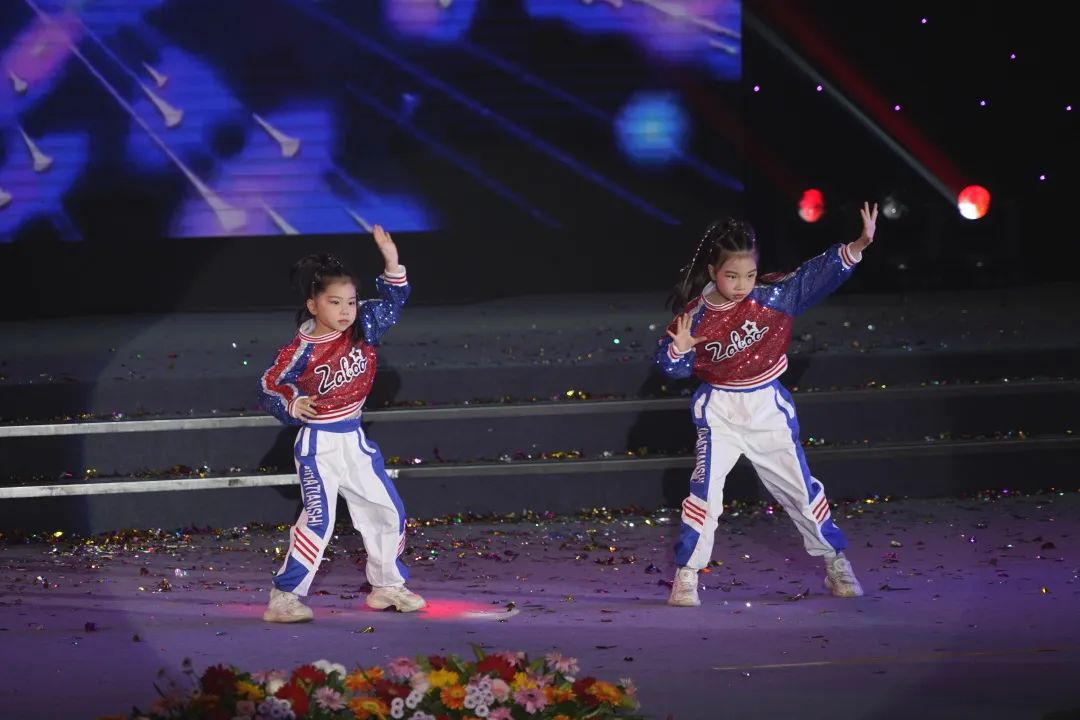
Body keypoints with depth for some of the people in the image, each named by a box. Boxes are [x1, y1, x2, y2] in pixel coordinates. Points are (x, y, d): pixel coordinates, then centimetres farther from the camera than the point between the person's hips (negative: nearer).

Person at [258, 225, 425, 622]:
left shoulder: (363, 329, -2)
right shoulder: (301, 351, -16)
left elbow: (392, 302, 3)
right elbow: (269, 386, -10)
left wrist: (392, 263, -12)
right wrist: (293, 404, -29)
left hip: (355, 440, 7)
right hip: (319, 444, -7)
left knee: (388, 511, 13)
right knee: (318, 518, -16)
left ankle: (387, 586, 30)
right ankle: (284, 597, -13)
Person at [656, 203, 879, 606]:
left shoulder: (773, 297, -12)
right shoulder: (697, 315, -11)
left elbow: (817, 276, -21)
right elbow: (672, 366, -5)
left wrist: (857, 247, -35)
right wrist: (678, 349, -28)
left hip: (769, 409, 1)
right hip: (720, 414, -1)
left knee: (799, 487, 10)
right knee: (705, 490, -8)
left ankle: (835, 562, 24)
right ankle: (686, 574, 3)